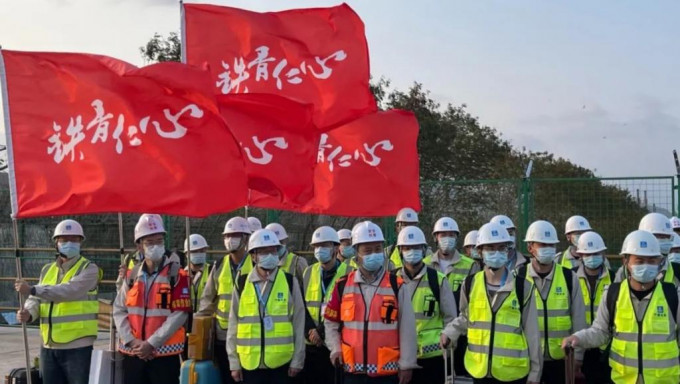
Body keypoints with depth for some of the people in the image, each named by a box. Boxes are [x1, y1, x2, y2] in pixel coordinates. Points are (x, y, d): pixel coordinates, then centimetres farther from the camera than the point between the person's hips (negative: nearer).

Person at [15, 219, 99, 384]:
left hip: (77, 346, -6)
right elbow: (36, 299, 8)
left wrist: (32, 290, -25)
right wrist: (28, 312, -16)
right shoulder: (47, 270, 15)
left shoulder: (88, 269, -5)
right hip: (48, 346, 6)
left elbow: (69, 291, -22)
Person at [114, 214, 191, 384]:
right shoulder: (132, 275, 8)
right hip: (133, 353, 4)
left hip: (165, 353, -4)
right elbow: (119, 310, 6)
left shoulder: (177, 275, -6)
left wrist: (152, 343, -16)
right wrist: (131, 341, -9)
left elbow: (179, 314, -13)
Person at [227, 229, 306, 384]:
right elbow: (233, 326, 6)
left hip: (281, 362, -1)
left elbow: (298, 323, 1)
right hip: (250, 363, 1)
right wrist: (234, 362, 4)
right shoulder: (242, 284, 3)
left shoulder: (290, 282, 0)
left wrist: (297, 360, -1)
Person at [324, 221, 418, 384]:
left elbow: (407, 329, -2)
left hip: (388, 370, -2)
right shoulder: (343, 286, 4)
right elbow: (331, 322, 16)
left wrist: (406, 364, -4)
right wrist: (335, 348, 2)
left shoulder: (396, 286, -2)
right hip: (353, 370, 2)